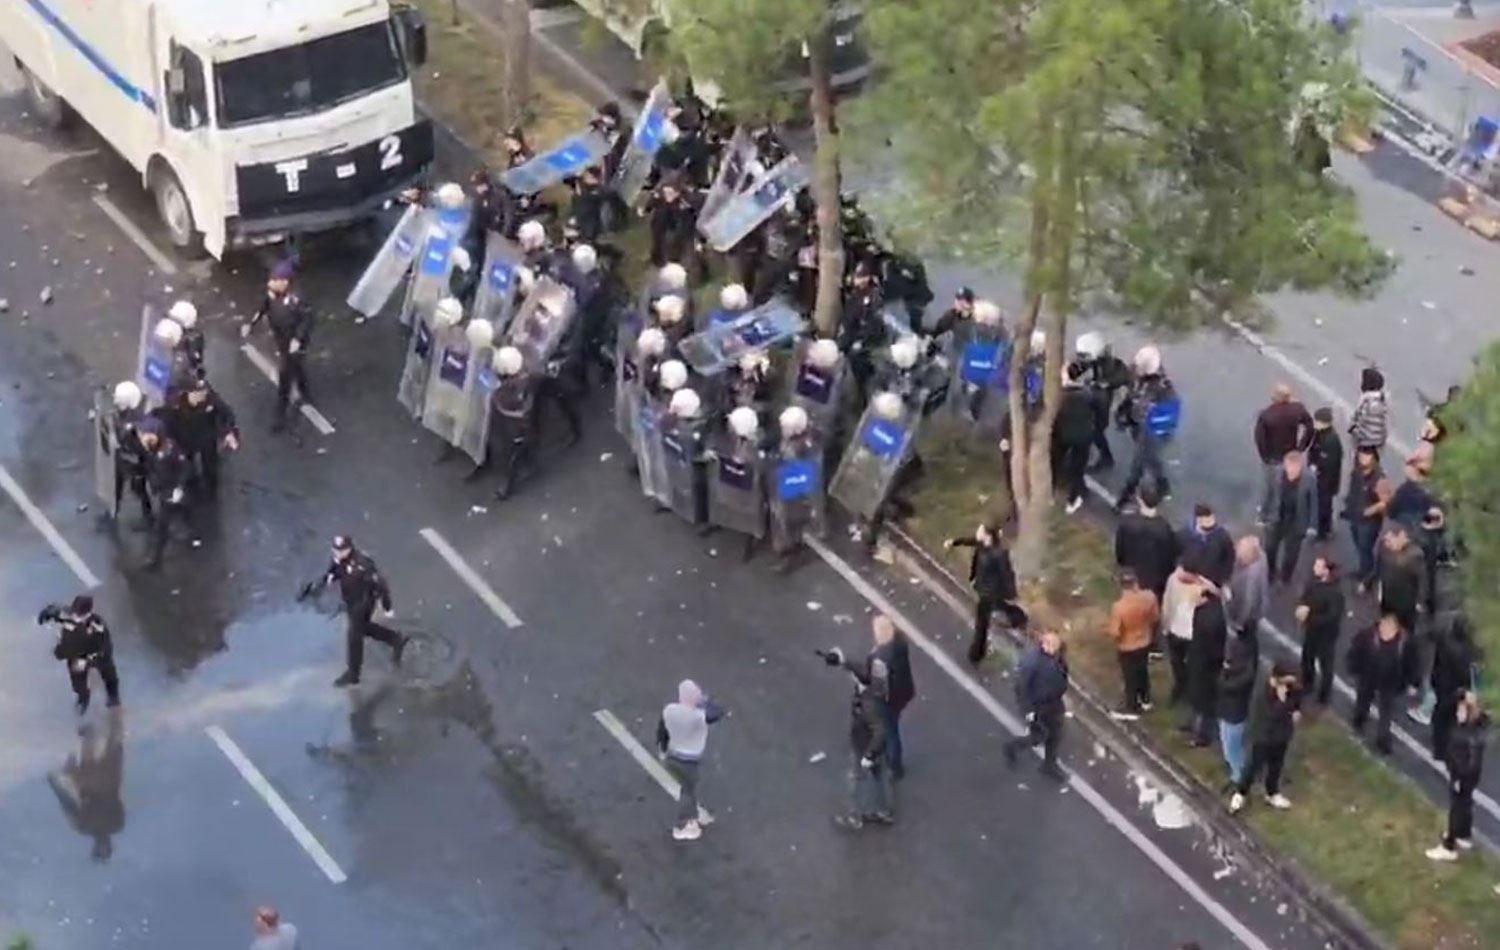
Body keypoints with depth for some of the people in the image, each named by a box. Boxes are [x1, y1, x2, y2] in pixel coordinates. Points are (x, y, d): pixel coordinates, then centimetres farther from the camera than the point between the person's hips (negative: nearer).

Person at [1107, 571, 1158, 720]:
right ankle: (1145, 700, 51)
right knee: (1142, 670, 29)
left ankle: (1131, 709, 39)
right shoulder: (1149, 597, -22)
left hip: (1127, 647, -4)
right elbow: (1156, 618, -5)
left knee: (1130, 676, 18)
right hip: (1145, 642, 4)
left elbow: (1115, 633, -27)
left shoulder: (1119, 606, -35)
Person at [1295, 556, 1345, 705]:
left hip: (1327, 632, -7)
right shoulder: (1313, 581, -11)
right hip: (1311, 628, 7)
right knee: (1307, 658, 26)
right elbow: (1305, 597, 4)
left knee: (1325, 663, 12)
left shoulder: (1336, 590, -31)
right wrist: (1302, 607, -19)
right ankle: (1306, 685, 50)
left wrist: (1310, 618, -31)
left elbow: (1334, 616, -31)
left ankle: (1324, 696, 32)